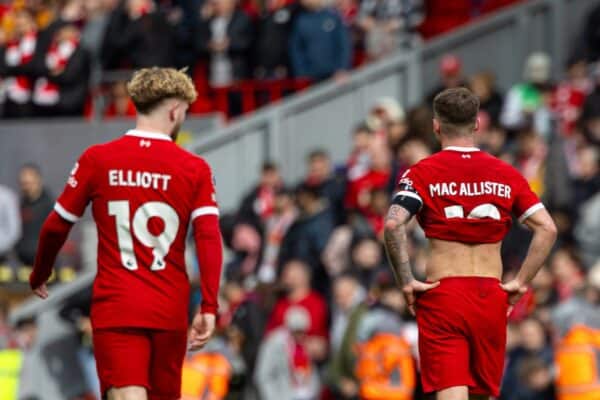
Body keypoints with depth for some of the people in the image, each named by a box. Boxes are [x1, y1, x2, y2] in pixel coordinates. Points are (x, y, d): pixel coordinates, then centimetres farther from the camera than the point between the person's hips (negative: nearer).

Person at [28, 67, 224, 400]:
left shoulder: (96, 160, 1)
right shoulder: (196, 169, 1)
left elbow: (56, 227, 6)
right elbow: (209, 238, -10)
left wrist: (39, 276, 24)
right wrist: (209, 307, -12)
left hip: (115, 309, -1)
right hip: (170, 311, 2)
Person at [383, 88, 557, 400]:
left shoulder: (422, 173, -1)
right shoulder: (506, 175, 7)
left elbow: (393, 225, -17)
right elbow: (547, 229, 0)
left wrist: (406, 282, -10)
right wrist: (521, 282, 2)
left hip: (442, 294, -3)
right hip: (492, 297, 3)